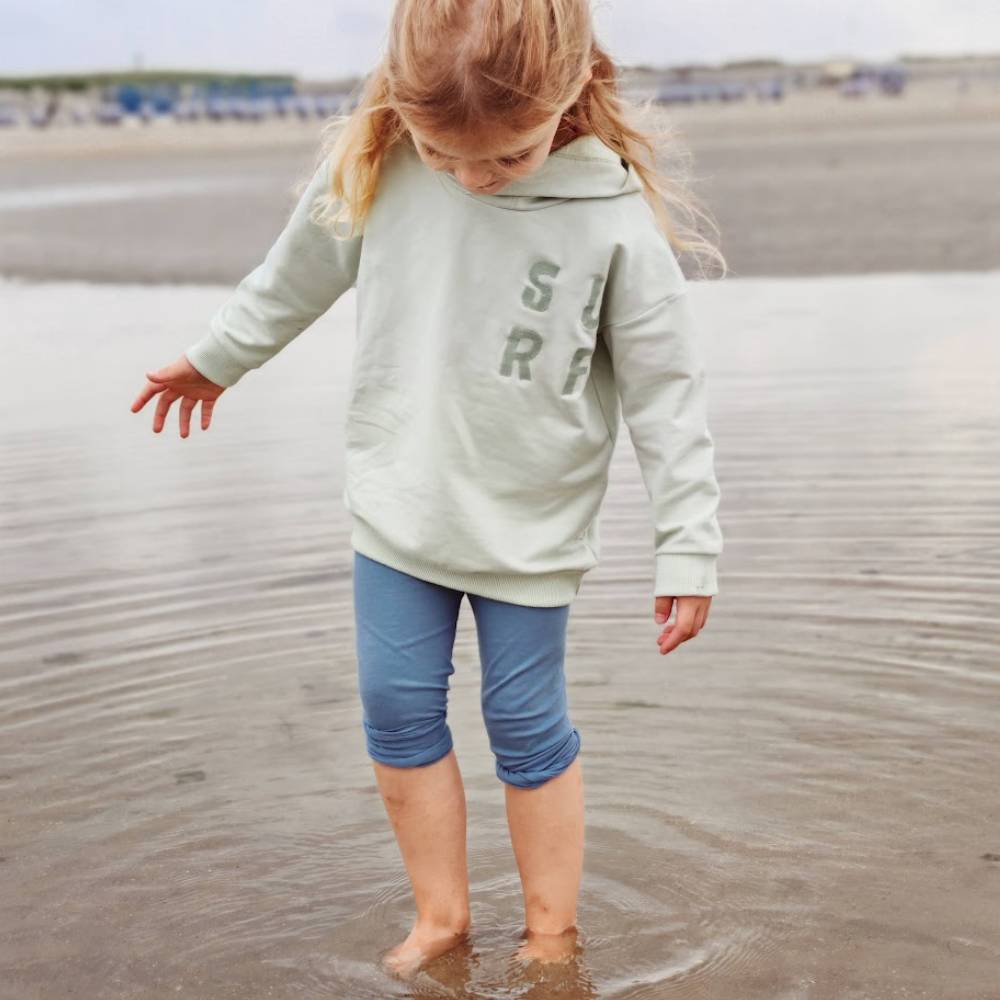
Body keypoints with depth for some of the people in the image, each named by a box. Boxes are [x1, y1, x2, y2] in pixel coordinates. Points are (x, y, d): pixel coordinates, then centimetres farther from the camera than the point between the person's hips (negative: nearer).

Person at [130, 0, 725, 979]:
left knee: (527, 728, 6)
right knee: (397, 715, 8)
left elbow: (664, 394, -11)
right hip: (397, 506, 3)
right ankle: (441, 915, 27)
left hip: (529, 530, -3)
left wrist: (688, 549, -10)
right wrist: (213, 358, 22)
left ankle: (552, 929, 27)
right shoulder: (374, 167, -11)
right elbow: (295, 274, 9)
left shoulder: (617, 219, -18)